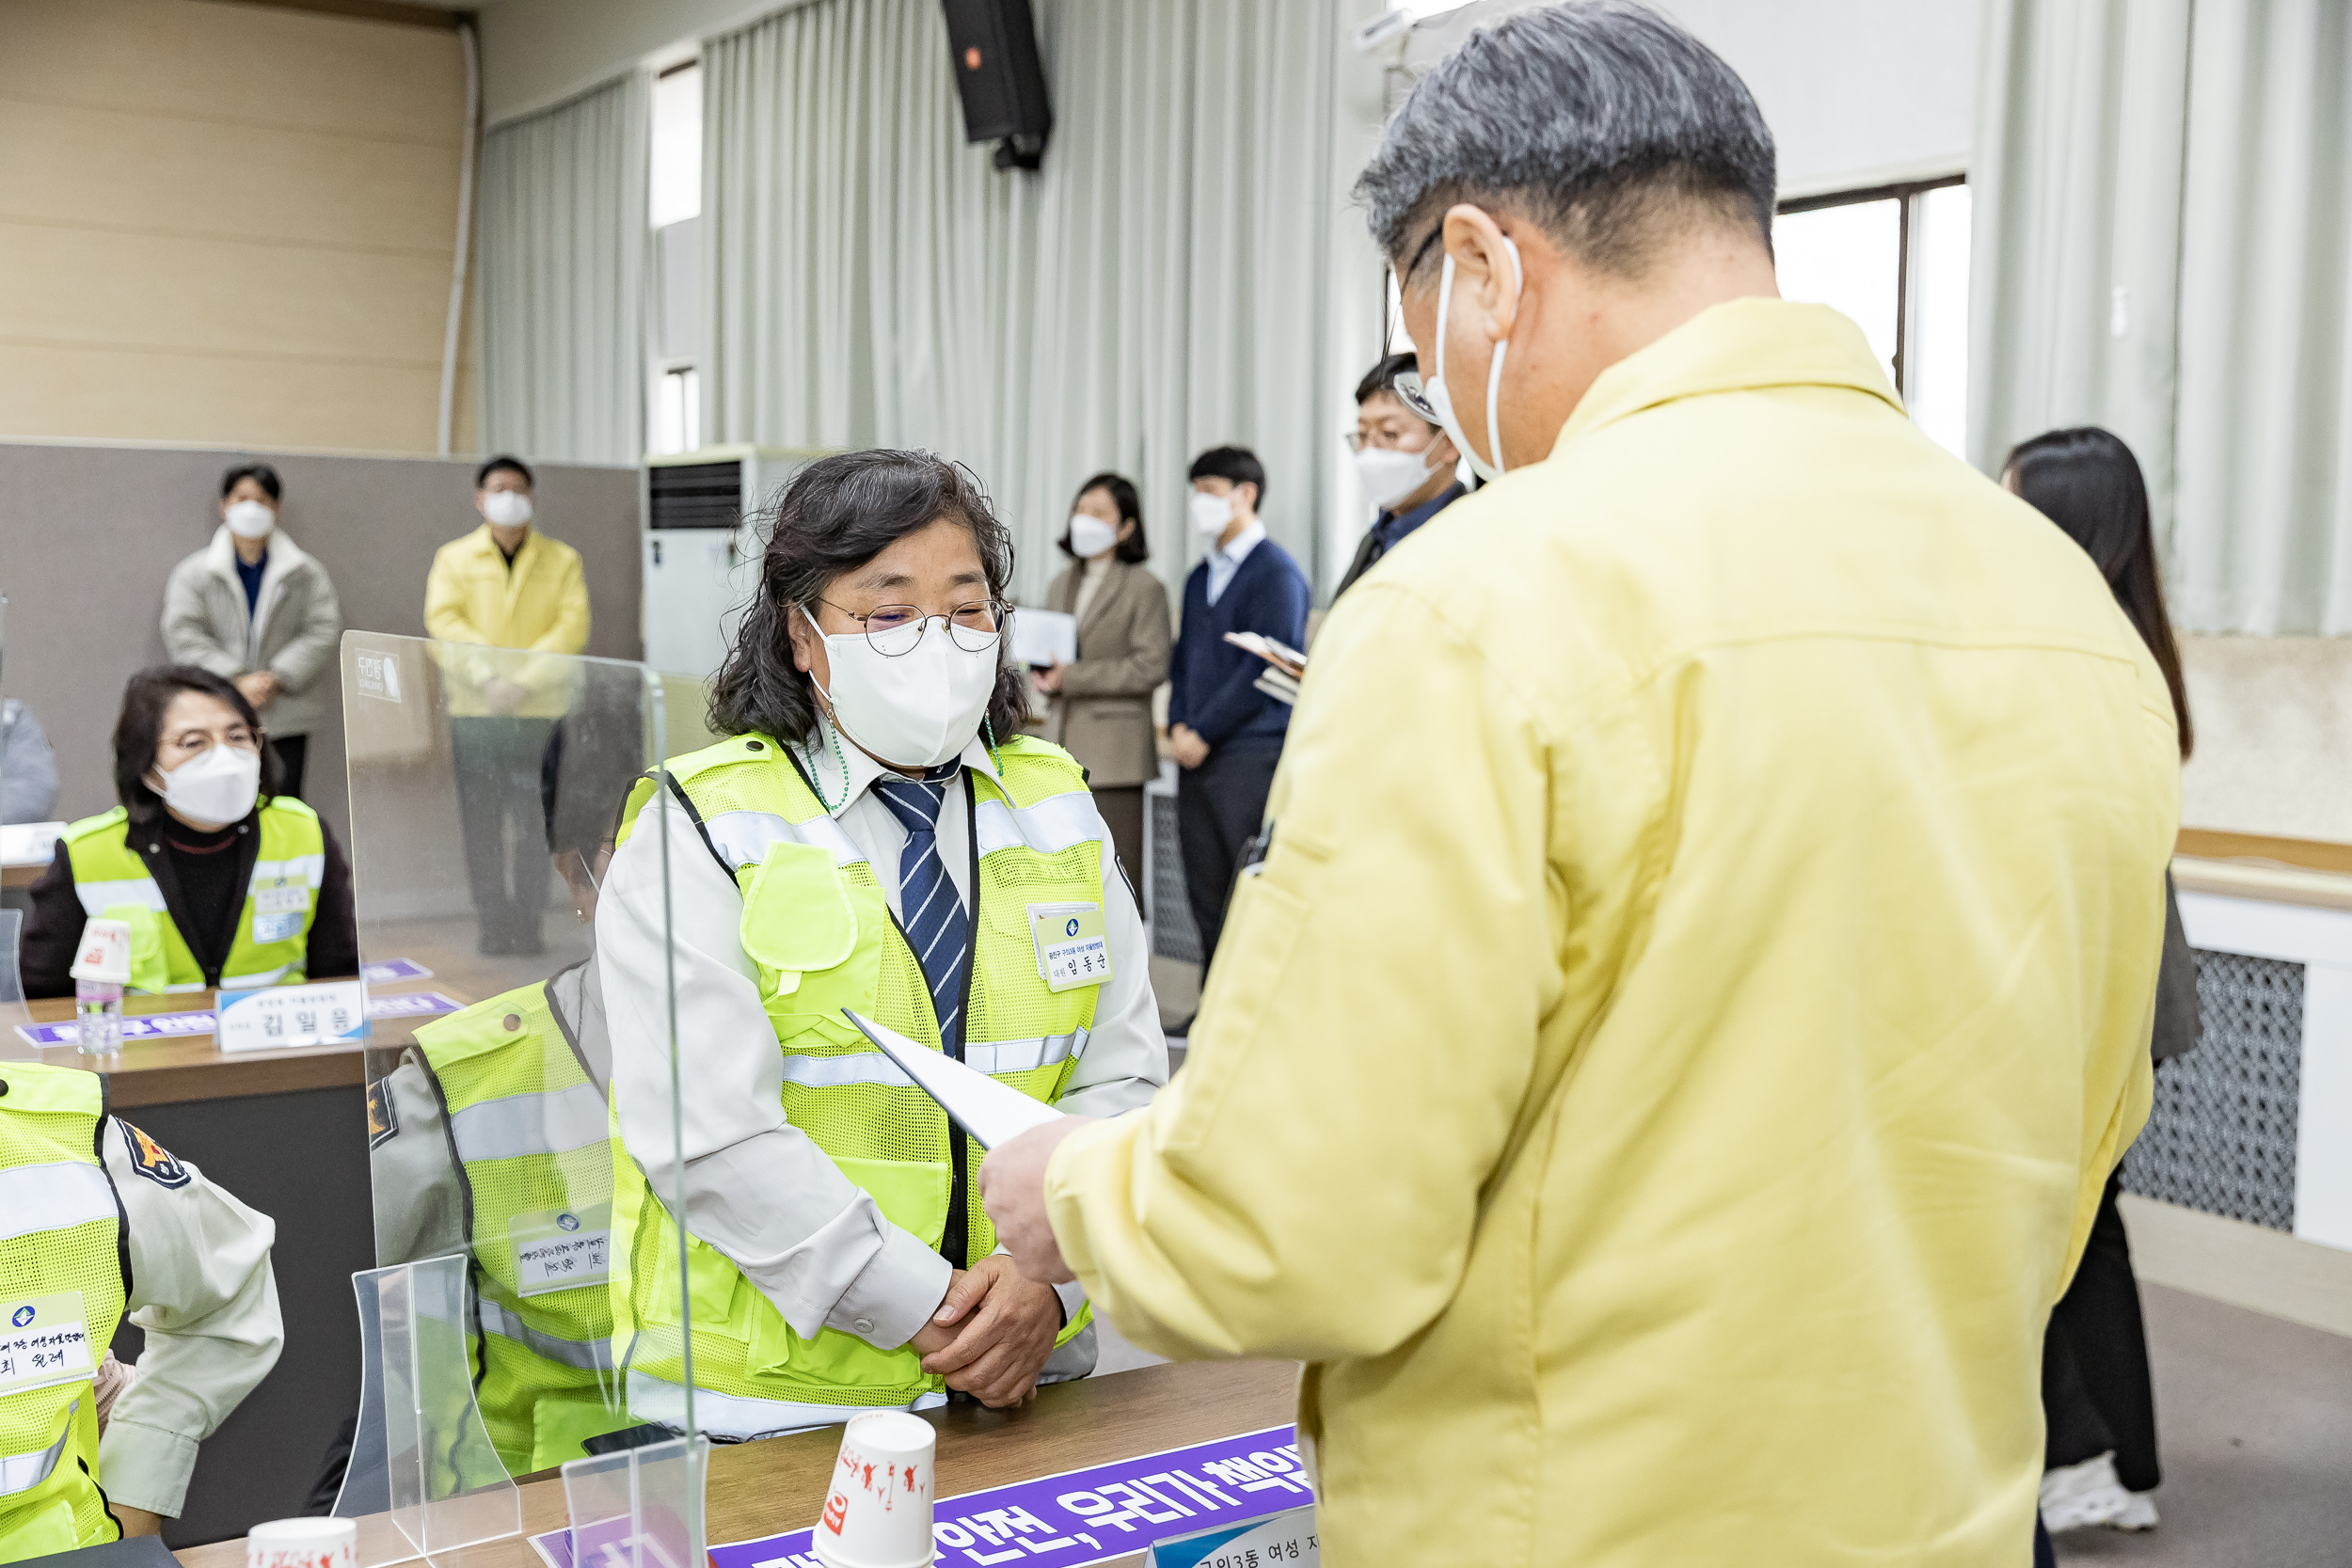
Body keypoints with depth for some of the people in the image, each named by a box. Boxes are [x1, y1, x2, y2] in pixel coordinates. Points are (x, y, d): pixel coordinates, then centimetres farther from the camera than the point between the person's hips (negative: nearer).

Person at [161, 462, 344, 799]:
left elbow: (325, 631, 0)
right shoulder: (193, 573, 9)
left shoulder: (306, 572, 10)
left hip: (284, 720, 1)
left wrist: (276, 679, -12)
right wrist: (236, 681, -14)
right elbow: (183, 637, -1)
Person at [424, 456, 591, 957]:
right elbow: (443, 620, -1)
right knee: (482, 821, 0)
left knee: (533, 823, -4)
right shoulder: (453, 558, 11)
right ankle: (494, 924, 6)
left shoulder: (562, 560, 9)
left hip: (540, 708, -1)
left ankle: (528, 924, 2)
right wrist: (487, 675, -14)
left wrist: (525, 680, -14)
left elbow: (572, 626, -2)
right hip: (474, 708, 1)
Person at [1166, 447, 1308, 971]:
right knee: (1205, 892, 9)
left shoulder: (1277, 571, -6)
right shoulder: (1200, 577, 18)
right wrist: (1178, 726, 5)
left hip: (1251, 755, -7)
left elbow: (1265, 667, -13)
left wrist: (1204, 733, -11)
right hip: (1198, 755, 7)